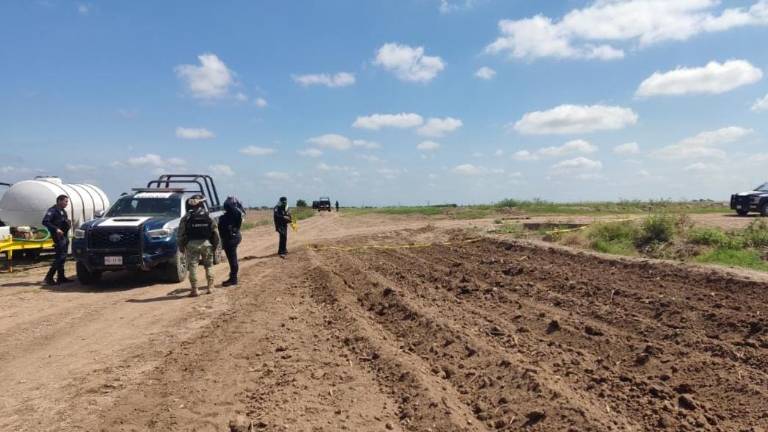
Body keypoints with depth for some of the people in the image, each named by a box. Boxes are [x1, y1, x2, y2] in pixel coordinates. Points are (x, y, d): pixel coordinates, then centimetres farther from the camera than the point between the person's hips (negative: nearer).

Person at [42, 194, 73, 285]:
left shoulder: (63, 211, 17)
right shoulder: (53, 210, -10)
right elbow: (45, 222, -20)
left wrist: (68, 224, 6)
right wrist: (56, 229, -25)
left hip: (64, 236, 9)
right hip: (59, 237, -9)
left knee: (62, 257, 12)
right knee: (60, 257, -13)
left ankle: (61, 277, 18)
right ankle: (49, 278, -10)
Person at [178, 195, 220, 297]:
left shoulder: (186, 218, -2)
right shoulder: (208, 217, 2)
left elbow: (180, 234, -1)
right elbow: (215, 233, 3)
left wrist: (181, 247, 9)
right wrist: (215, 245, 12)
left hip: (192, 245, -1)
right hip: (206, 243, 2)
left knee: (193, 267, 2)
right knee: (209, 266, 15)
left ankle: (195, 289, 0)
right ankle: (210, 287, 15)